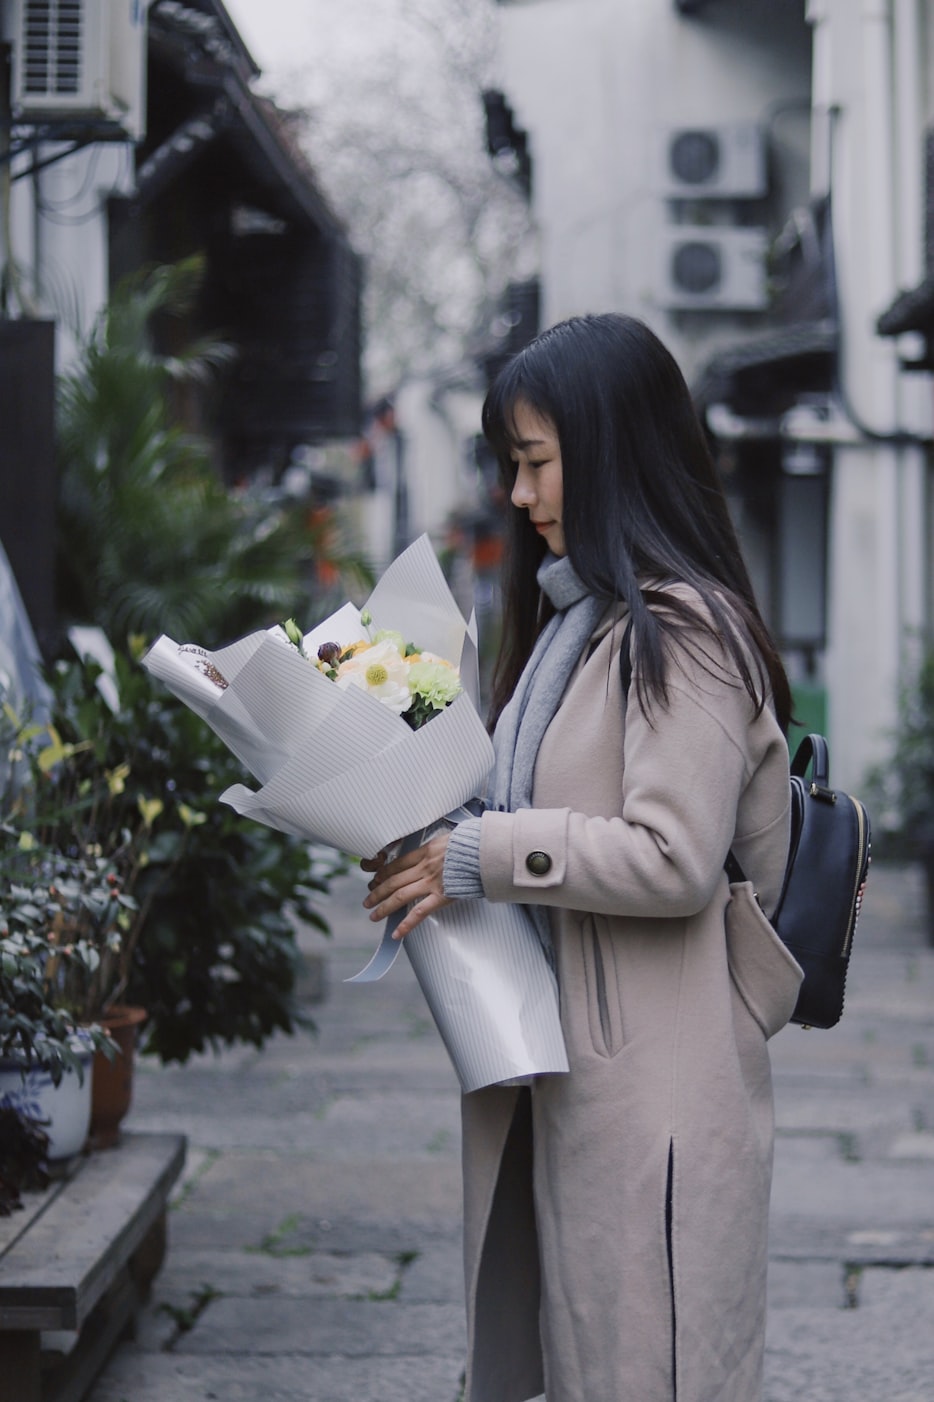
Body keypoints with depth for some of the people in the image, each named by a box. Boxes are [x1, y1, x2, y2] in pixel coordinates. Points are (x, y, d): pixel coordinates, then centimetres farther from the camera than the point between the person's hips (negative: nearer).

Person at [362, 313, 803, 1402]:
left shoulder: (683, 629, -13)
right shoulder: (573, 617, 17)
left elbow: (671, 857, -21)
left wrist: (480, 858, -16)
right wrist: (433, 841, 6)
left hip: (653, 1077, -9)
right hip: (564, 1057, 9)